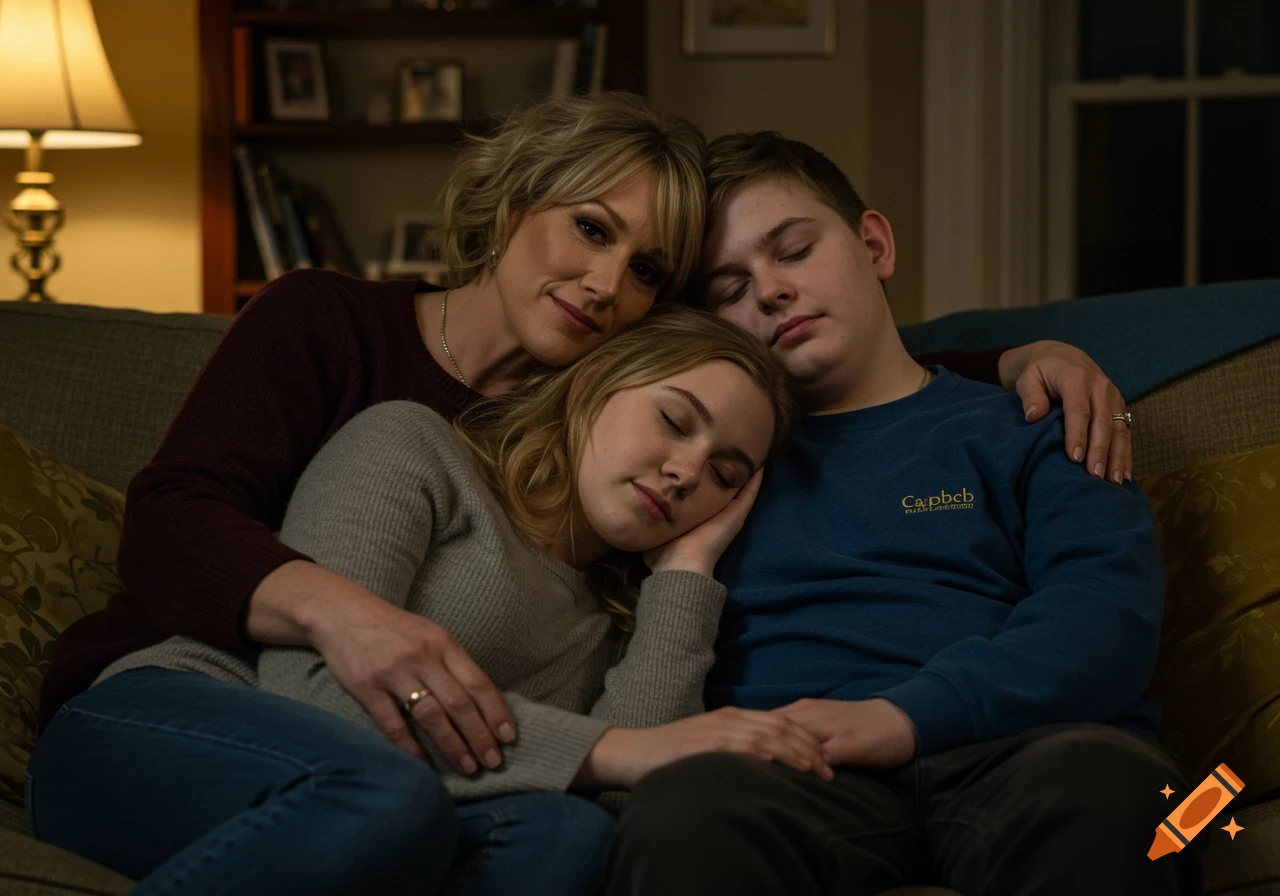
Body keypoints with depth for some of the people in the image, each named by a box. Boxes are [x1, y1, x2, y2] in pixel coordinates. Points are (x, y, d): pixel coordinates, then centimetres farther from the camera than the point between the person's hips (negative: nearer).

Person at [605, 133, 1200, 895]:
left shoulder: (1019, 430, 20)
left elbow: (1111, 605, 2)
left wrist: (907, 715, -14)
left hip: (1012, 751, 0)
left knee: (1104, 782, -39)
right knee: (682, 810, -38)